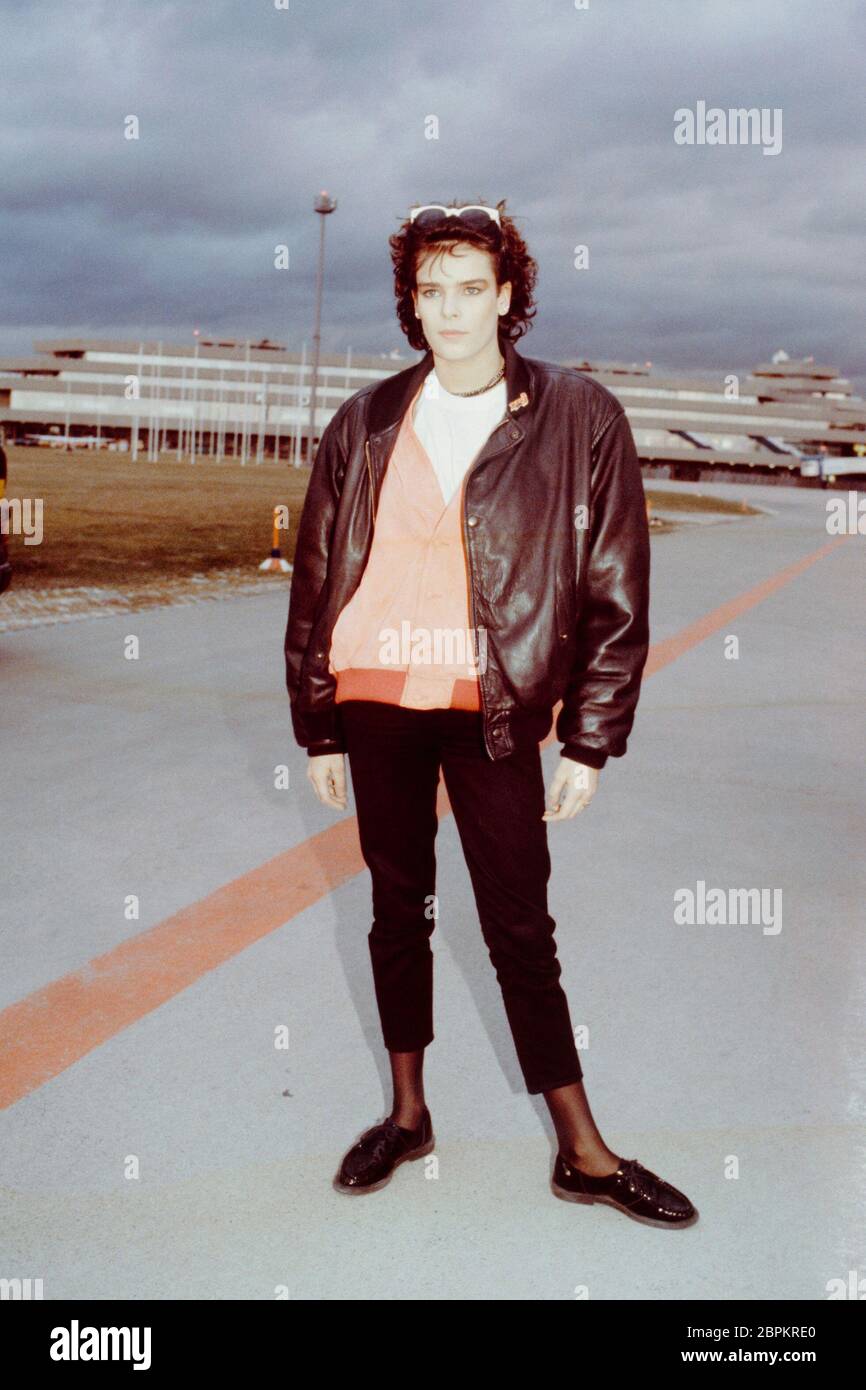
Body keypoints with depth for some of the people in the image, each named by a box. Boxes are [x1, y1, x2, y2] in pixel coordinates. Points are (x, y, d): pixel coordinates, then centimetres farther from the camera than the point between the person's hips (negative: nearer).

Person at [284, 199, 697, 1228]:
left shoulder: (580, 420, -3)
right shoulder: (364, 425, 4)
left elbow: (616, 596, -2)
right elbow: (315, 581, 7)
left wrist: (590, 744, -5)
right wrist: (316, 730, 6)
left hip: (494, 710, -2)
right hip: (377, 704, 3)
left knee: (521, 928, 3)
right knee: (398, 908, 15)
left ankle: (583, 1152, 19)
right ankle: (407, 1112, 32)